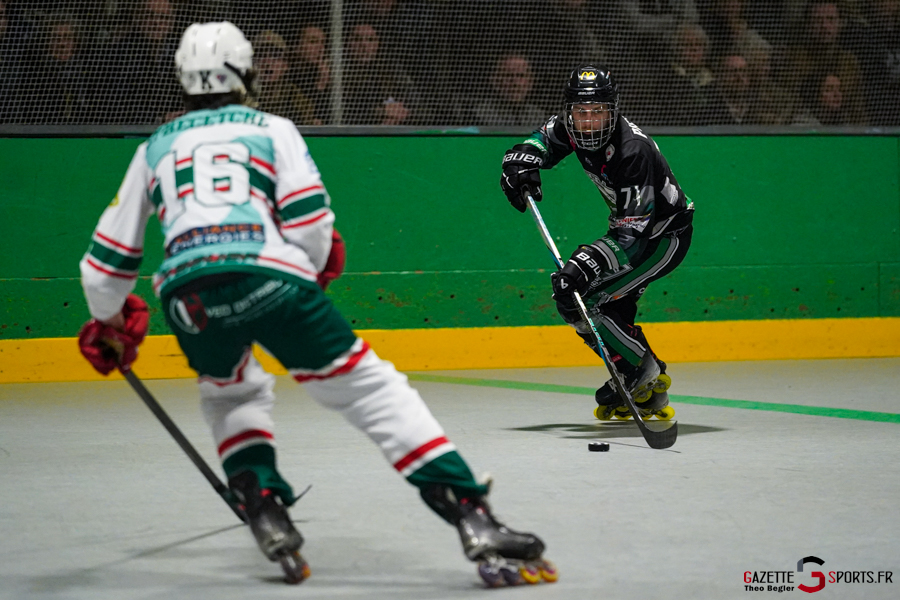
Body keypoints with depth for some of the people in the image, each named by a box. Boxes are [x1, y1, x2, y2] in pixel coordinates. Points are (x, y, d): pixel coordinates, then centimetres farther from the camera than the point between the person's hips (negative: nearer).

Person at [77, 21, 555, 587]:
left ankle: (266, 513, 15)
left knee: (233, 393, 34)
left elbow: (108, 259, 30)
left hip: (188, 295, 3)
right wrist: (315, 267, 27)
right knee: (371, 389, 3)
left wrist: (108, 322, 48)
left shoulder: (154, 148, 29)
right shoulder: (272, 129, 21)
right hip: (270, 276, -3)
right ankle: (474, 520, -10)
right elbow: (309, 221, 6)